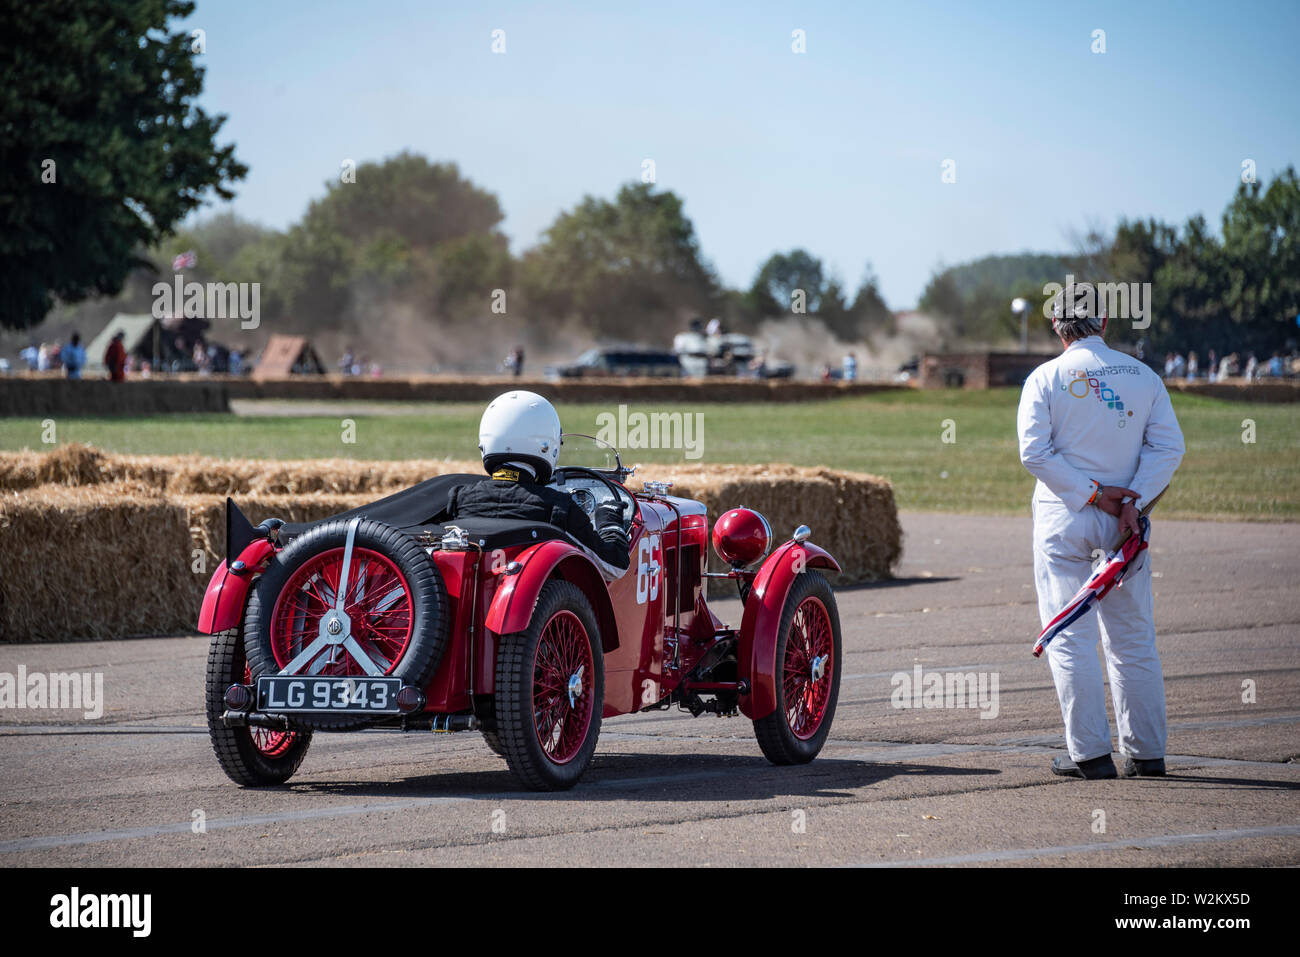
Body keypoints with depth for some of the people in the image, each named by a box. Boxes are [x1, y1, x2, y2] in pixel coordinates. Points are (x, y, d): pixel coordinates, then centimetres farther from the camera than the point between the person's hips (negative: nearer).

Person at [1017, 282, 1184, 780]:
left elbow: (1035, 452, -13)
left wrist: (1092, 492, -11)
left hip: (1065, 515, -3)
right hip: (1124, 517, 3)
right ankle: (1146, 751, 11)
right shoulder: (1143, 376, 5)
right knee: (1132, 639, 10)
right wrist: (1132, 500, -10)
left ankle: (1090, 752, -5)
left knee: (1070, 639, 0)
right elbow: (1168, 447, -4)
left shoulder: (1046, 378, -4)